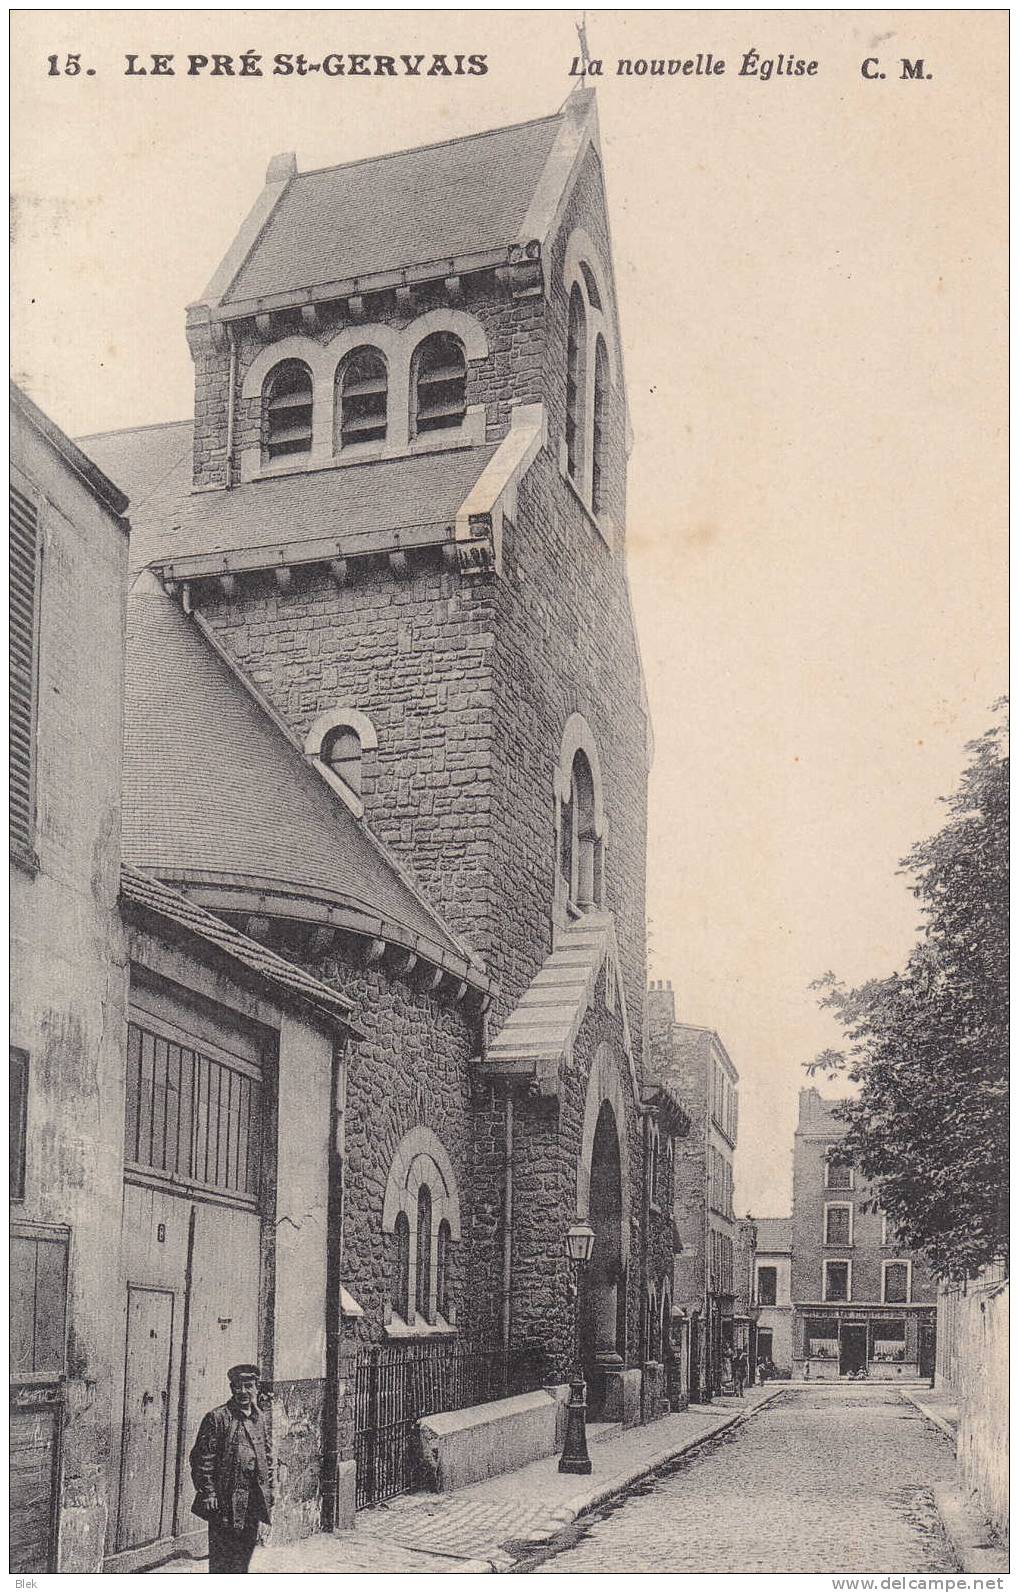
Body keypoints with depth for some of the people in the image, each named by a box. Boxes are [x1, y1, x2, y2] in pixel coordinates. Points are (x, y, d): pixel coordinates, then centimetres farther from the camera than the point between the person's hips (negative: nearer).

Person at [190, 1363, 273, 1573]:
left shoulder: (259, 1419, 13)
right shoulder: (217, 1418, -7)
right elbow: (202, 1459, -10)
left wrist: (267, 1491, 14)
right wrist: (208, 1493, -15)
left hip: (254, 1499, 6)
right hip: (226, 1499, -6)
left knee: (243, 1555, 11)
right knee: (221, 1560, -3)